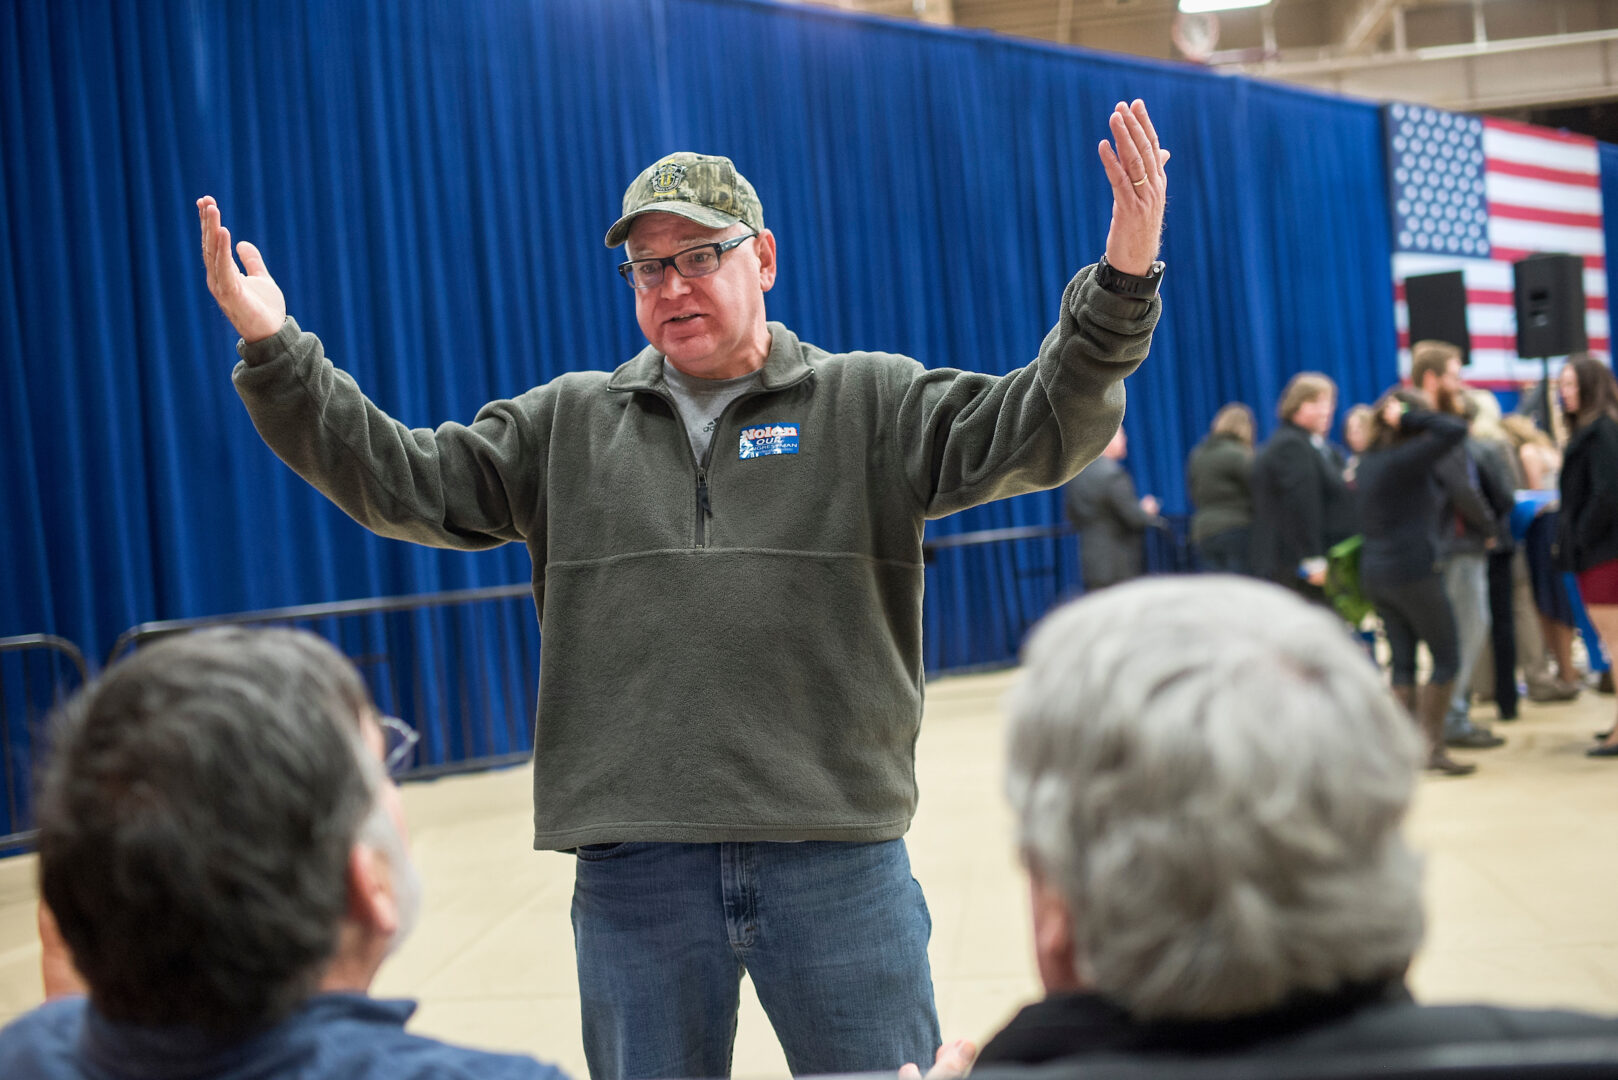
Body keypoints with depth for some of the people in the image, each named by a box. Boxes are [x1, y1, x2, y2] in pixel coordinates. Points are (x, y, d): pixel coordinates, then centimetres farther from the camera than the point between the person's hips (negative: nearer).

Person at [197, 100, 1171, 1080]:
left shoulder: (869, 403, 4)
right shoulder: (563, 426, 11)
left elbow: (1033, 430, -6)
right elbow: (403, 480, 8)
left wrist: (1121, 287, -21)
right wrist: (277, 355, -3)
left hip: (839, 864, -1)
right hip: (632, 872, 2)